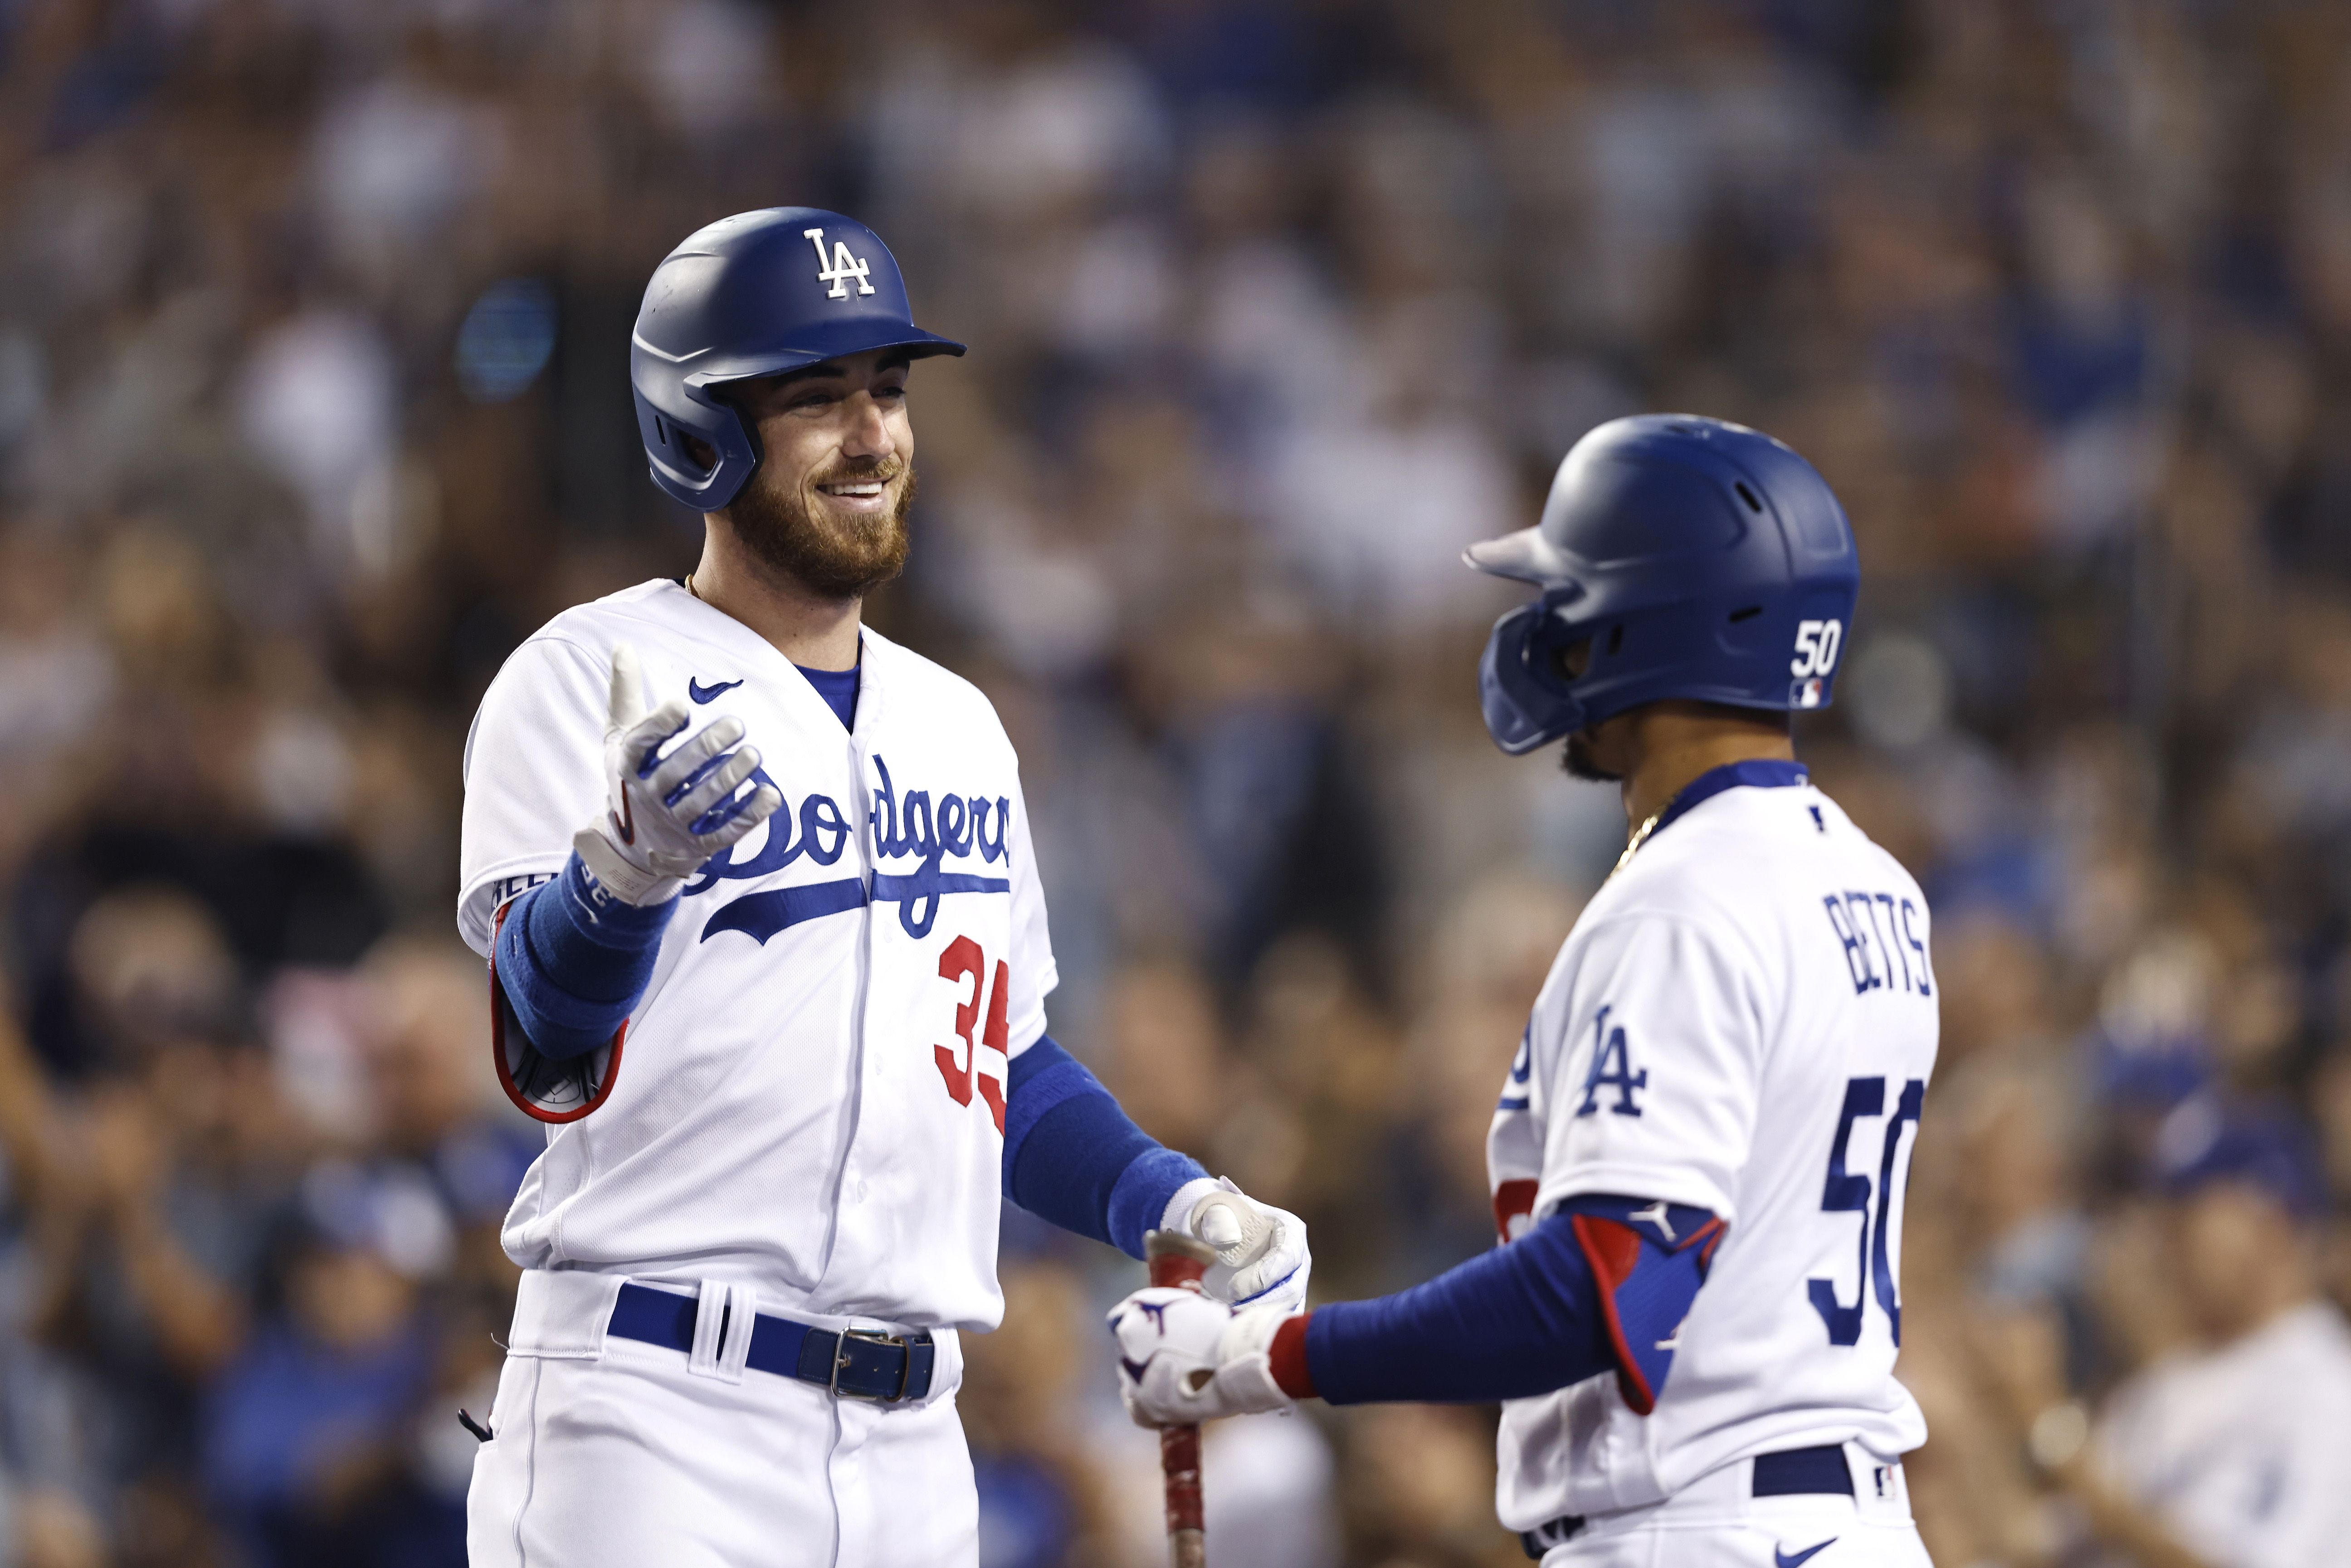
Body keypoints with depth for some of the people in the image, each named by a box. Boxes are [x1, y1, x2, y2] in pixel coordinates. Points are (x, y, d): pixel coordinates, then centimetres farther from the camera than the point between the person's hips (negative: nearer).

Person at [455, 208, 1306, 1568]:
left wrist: (1171, 1205, 10)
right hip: (655, 1414, -7)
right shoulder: (592, 682, -3)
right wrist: (630, 863, -37)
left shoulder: (959, 729, 20)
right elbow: (553, 1050, -16)